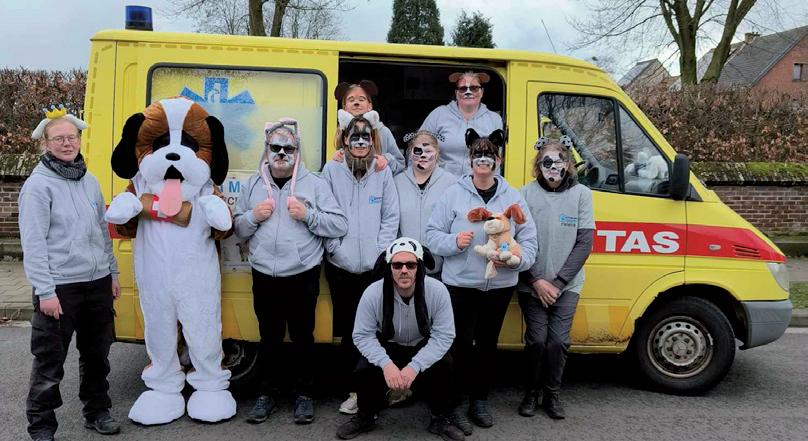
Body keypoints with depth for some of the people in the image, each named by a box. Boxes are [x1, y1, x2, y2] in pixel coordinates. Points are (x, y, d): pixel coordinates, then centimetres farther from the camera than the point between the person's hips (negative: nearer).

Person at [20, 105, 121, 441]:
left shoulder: (89, 180, 10)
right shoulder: (38, 185, -9)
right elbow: (33, 243, -12)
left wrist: (112, 273, 15)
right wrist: (45, 291, -16)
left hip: (98, 283, 6)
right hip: (60, 287, -6)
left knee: (97, 354, 17)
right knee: (50, 361, 3)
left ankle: (97, 412, 33)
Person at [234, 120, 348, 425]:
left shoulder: (314, 184, -1)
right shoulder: (252, 185, 9)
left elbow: (341, 226, -6)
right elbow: (237, 230, 12)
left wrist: (308, 214, -17)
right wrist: (253, 216, -7)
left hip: (302, 277, -2)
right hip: (264, 277, 3)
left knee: (302, 337, 9)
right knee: (269, 337, 14)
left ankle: (304, 394, 24)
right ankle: (267, 393, 28)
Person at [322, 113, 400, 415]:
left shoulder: (383, 171, 5)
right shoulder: (332, 170, 2)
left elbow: (391, 217, 3)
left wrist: (381, 251, -5)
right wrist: (336, 248, -8)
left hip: (375, 265, 0)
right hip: (341, 266, 0)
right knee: (349, 330, 7)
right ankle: (353, 390, 20)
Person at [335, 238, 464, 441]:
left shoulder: (437, 291, -27)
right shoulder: (373, 293, -26)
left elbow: (443, 335, -23)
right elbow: (362, 335, -18)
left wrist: (415, 366, -35)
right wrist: (386, 363, -35)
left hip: (425, 347, 0)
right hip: (387, 347, 1)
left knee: (443, 365, -28)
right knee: (365, 369, -24)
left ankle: (440, 419, 0)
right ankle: (366, 416, 8)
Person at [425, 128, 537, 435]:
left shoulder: (512, 196, 4)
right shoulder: (454, 193, -2)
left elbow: (529, 240, 1)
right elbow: (432, 234, -2)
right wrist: (454, 242, -21)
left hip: (500, 285, 3)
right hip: (460, 284, -3)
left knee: (488, 343, 15)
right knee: (461, 344, 0)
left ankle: (479, 400, 31)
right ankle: (455, 403, 16)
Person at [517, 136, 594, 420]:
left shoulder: (581, 194, -2)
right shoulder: (526, 194, -5)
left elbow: (584, 243, -4)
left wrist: (558, 283, -8)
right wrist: (536, 281, -9)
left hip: (566, 286, 1)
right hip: (532, 284, -1)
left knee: (558, 341, -1)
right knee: (537, 340, -1)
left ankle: (552, 395, 20)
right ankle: (531, 393, 21)